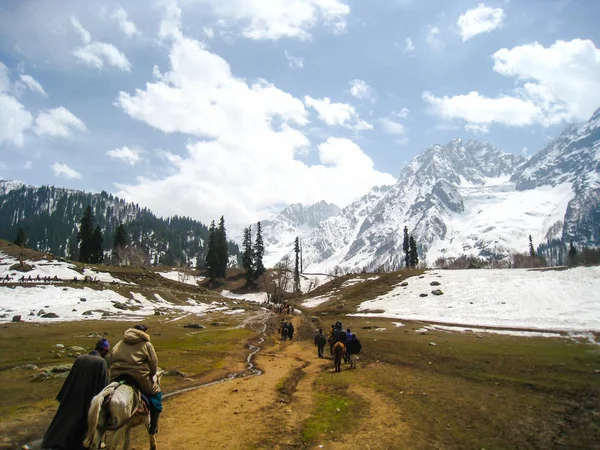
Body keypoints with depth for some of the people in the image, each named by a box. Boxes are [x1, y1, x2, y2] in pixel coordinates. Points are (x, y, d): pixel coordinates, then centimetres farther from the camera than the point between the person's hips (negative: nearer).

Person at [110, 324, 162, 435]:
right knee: (155, 393, 13)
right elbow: (154, 364, 2)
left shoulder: (118, 345, 20)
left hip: (116, 377, 5)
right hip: (139, 378, -4)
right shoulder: (146, 344, 5)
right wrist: (152, 375, 18)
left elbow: (111, 361, 15)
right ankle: (153, 425, 12)